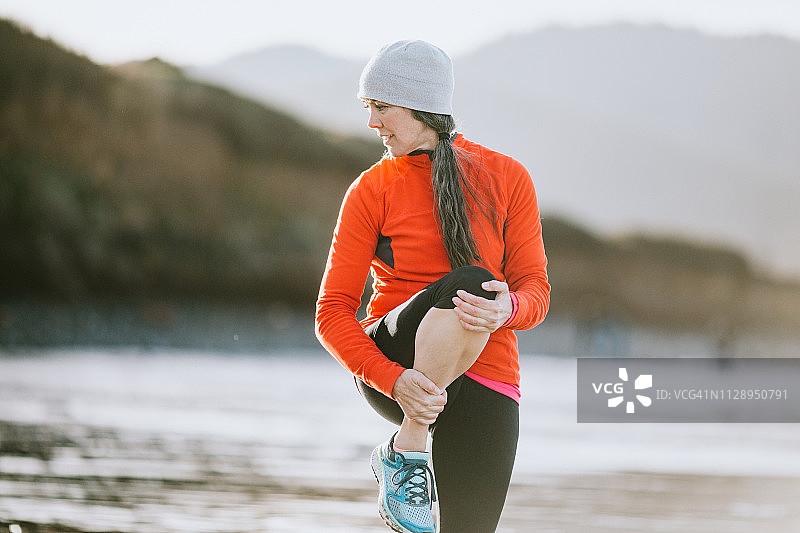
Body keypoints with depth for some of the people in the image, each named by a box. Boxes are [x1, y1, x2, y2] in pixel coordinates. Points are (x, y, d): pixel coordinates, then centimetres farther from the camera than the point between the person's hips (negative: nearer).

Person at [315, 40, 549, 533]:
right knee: (466, 282, -33)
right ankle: (405, 453, -22)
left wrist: (507, 310, -24)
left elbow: (536, 289, 2)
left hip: (486, 378, 2)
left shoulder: (506, 178, 4)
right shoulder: (373, 191, 2)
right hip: (392, 363, -2)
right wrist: (393, 381, -20)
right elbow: (333, 314, -2)